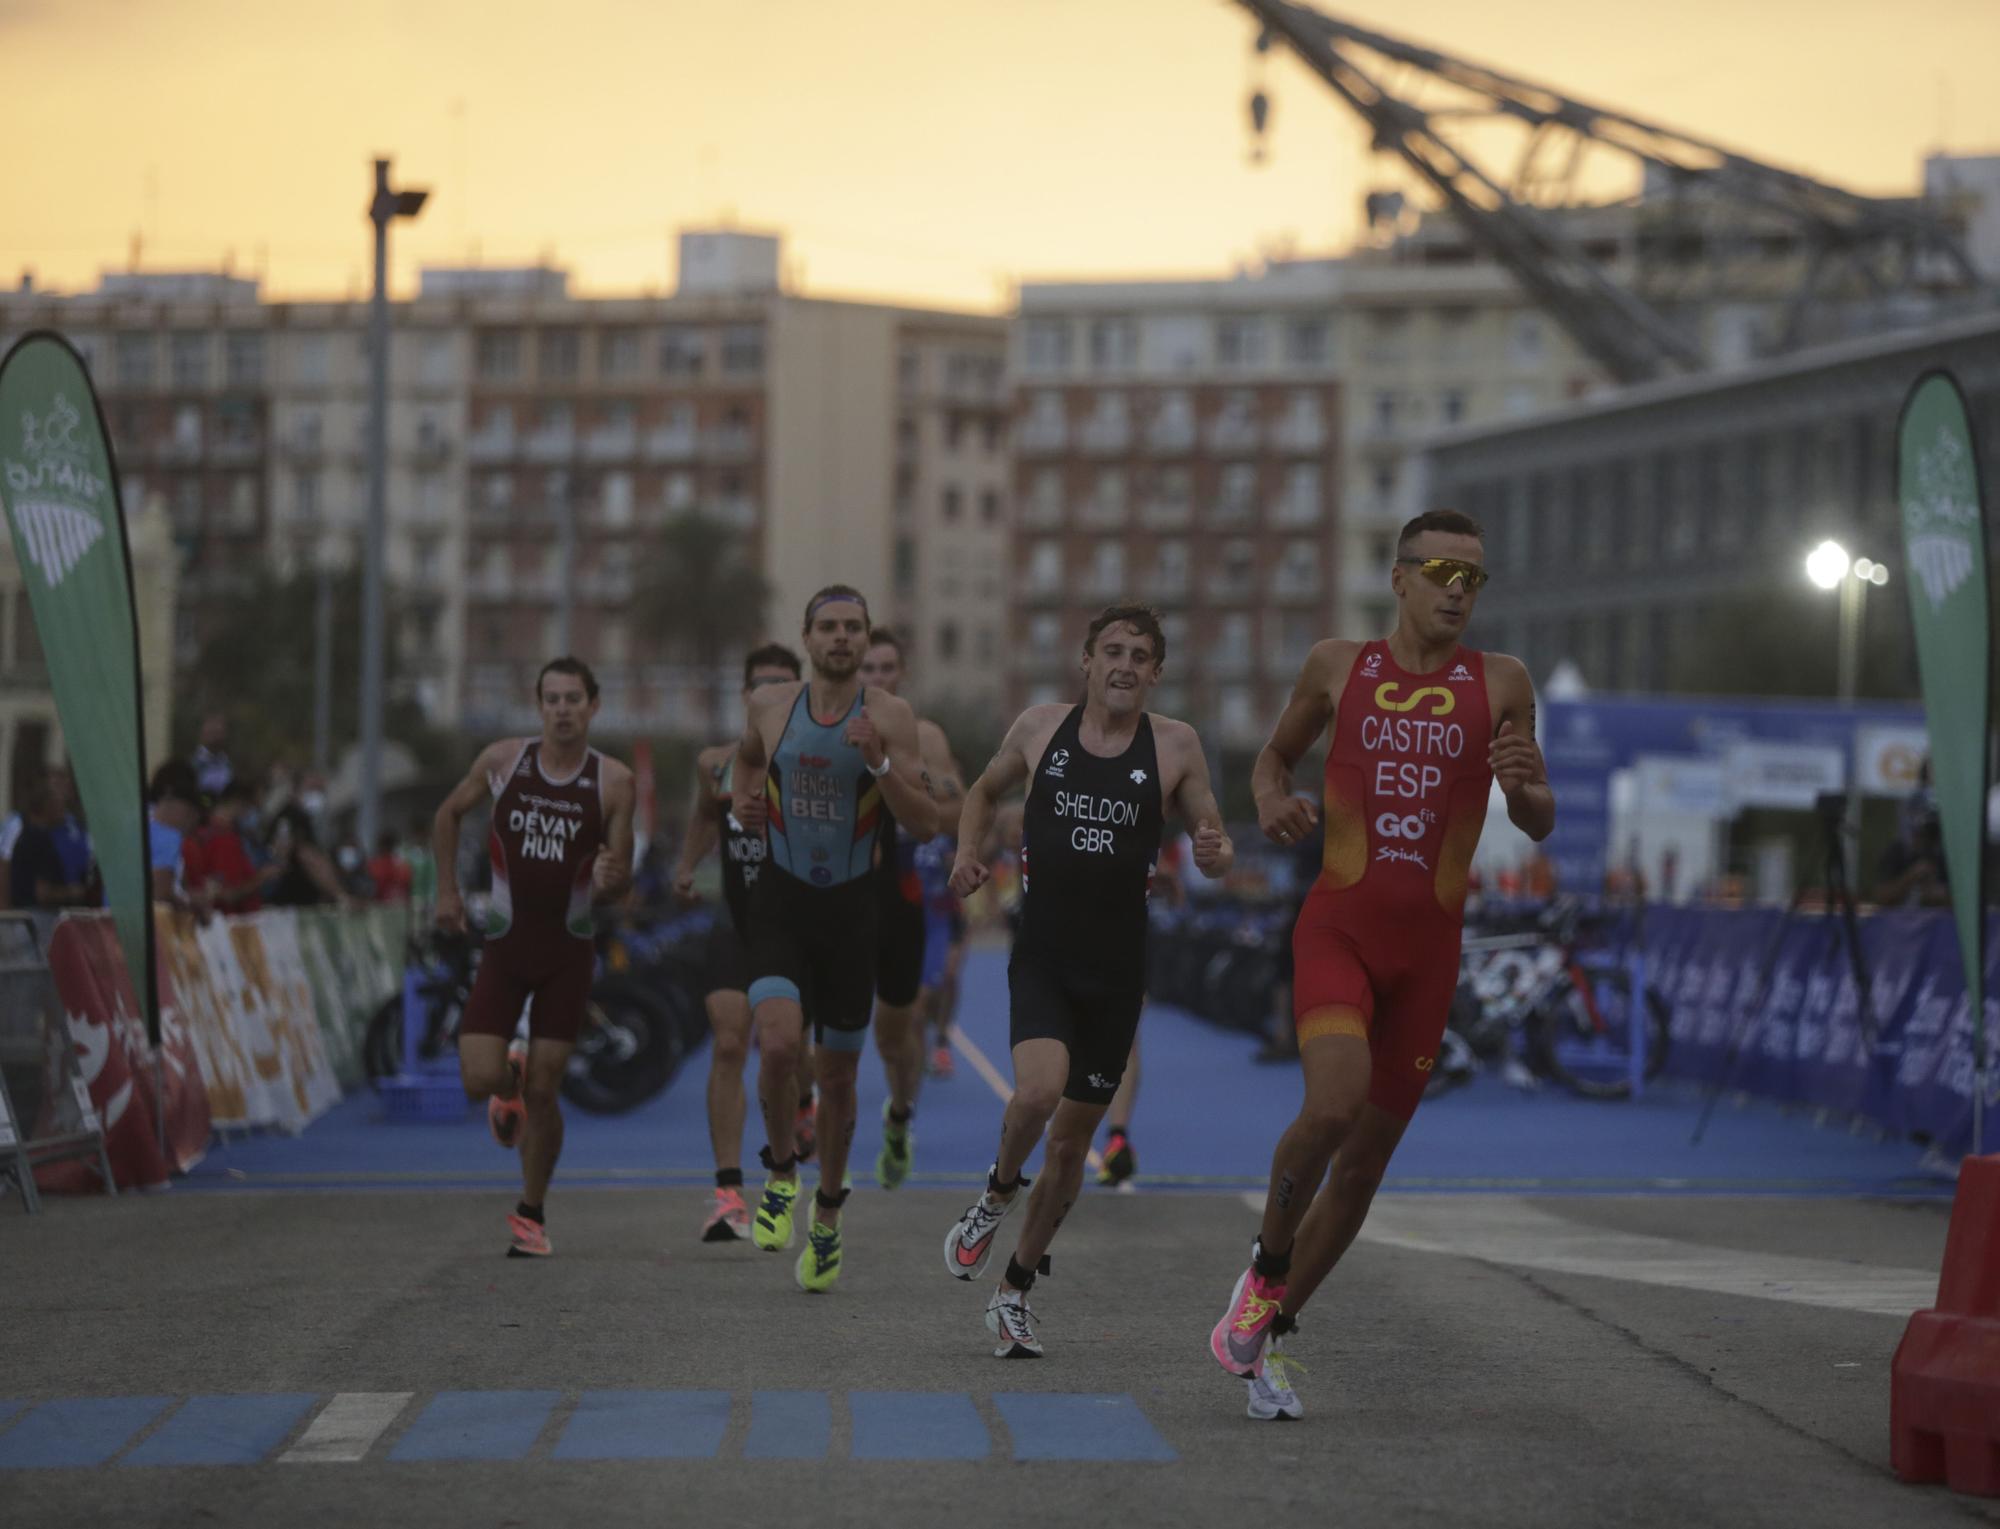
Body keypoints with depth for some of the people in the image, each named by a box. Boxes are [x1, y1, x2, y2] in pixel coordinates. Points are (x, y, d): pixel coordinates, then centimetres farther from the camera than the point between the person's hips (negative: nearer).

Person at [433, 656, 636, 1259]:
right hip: (505, 942, 1)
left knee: (543, 1093, -2)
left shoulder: (612, 781, -6)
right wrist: (447, 891, 9)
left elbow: (622, 879, -2)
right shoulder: (503, 760, -3)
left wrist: (610, 879, -26)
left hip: (568, 948, -1)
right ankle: (511, 1078, 29)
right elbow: (448, 815, 14)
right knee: (479, 1079, -10)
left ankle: (531, 1214, 16)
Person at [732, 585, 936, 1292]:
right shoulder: (770, 705, 2)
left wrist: (879, 762, -22)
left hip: (852, 907, 0)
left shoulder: (890, 716, -5)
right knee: (778, 1045, -23)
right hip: (780, 899, 0)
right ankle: (781, 1173, 3)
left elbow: (925, 824, -10)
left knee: (839, 1073, 10)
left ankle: (828, 1213, 31)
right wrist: (742, 798, 7)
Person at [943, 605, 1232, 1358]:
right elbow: (985, 791, 20)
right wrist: (968, 850, 2)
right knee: (1039, 1090, -27)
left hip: (1117, 969, 1)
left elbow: (1214, 839, 5)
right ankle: (998, 1193, 6)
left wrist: (1215, 854, -19)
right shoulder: (1040, 728, 2)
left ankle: (1015, 1291, 26)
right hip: (1041, 956, -1)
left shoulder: (1175, 746, 0)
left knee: (1073, 1139, 8)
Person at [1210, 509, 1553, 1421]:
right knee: (1334, 1102, -28)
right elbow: (1276, 753, 21)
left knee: (1367, 1159, 7)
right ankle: (1265, 1269, -2)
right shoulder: (1338, 667, 4)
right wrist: (1271, 802, -2)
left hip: (1429, 945, 2)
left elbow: (1539, 827, 6)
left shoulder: (1499, 684, 4)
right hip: (1338, 926, -2)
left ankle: (1265, 1332, 24)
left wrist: (1521, 787, -17)